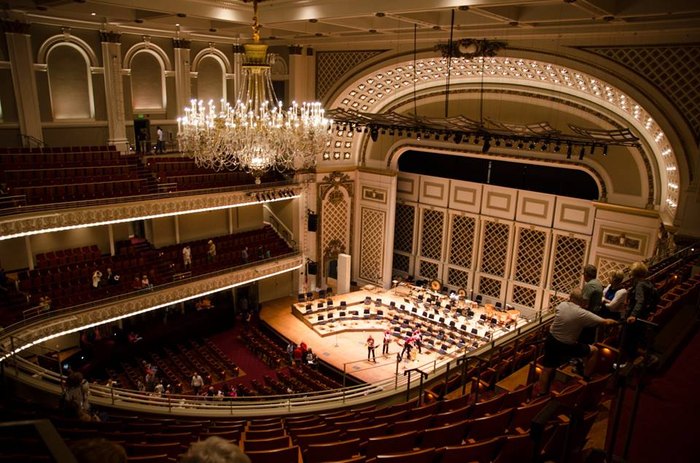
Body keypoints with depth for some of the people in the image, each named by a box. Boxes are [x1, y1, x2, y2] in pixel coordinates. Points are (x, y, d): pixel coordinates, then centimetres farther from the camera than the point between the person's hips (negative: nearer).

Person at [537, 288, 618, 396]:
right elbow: (605, 322, -6)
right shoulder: (582, 314, -18)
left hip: (551, 340, 5)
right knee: (593, 350, 17)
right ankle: (586, 380, 28)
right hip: (566, 346, -4)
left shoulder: (562, 305, -6)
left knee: (547, 369, 16)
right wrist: (614, 322, 14)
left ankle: (542, 395, 24)